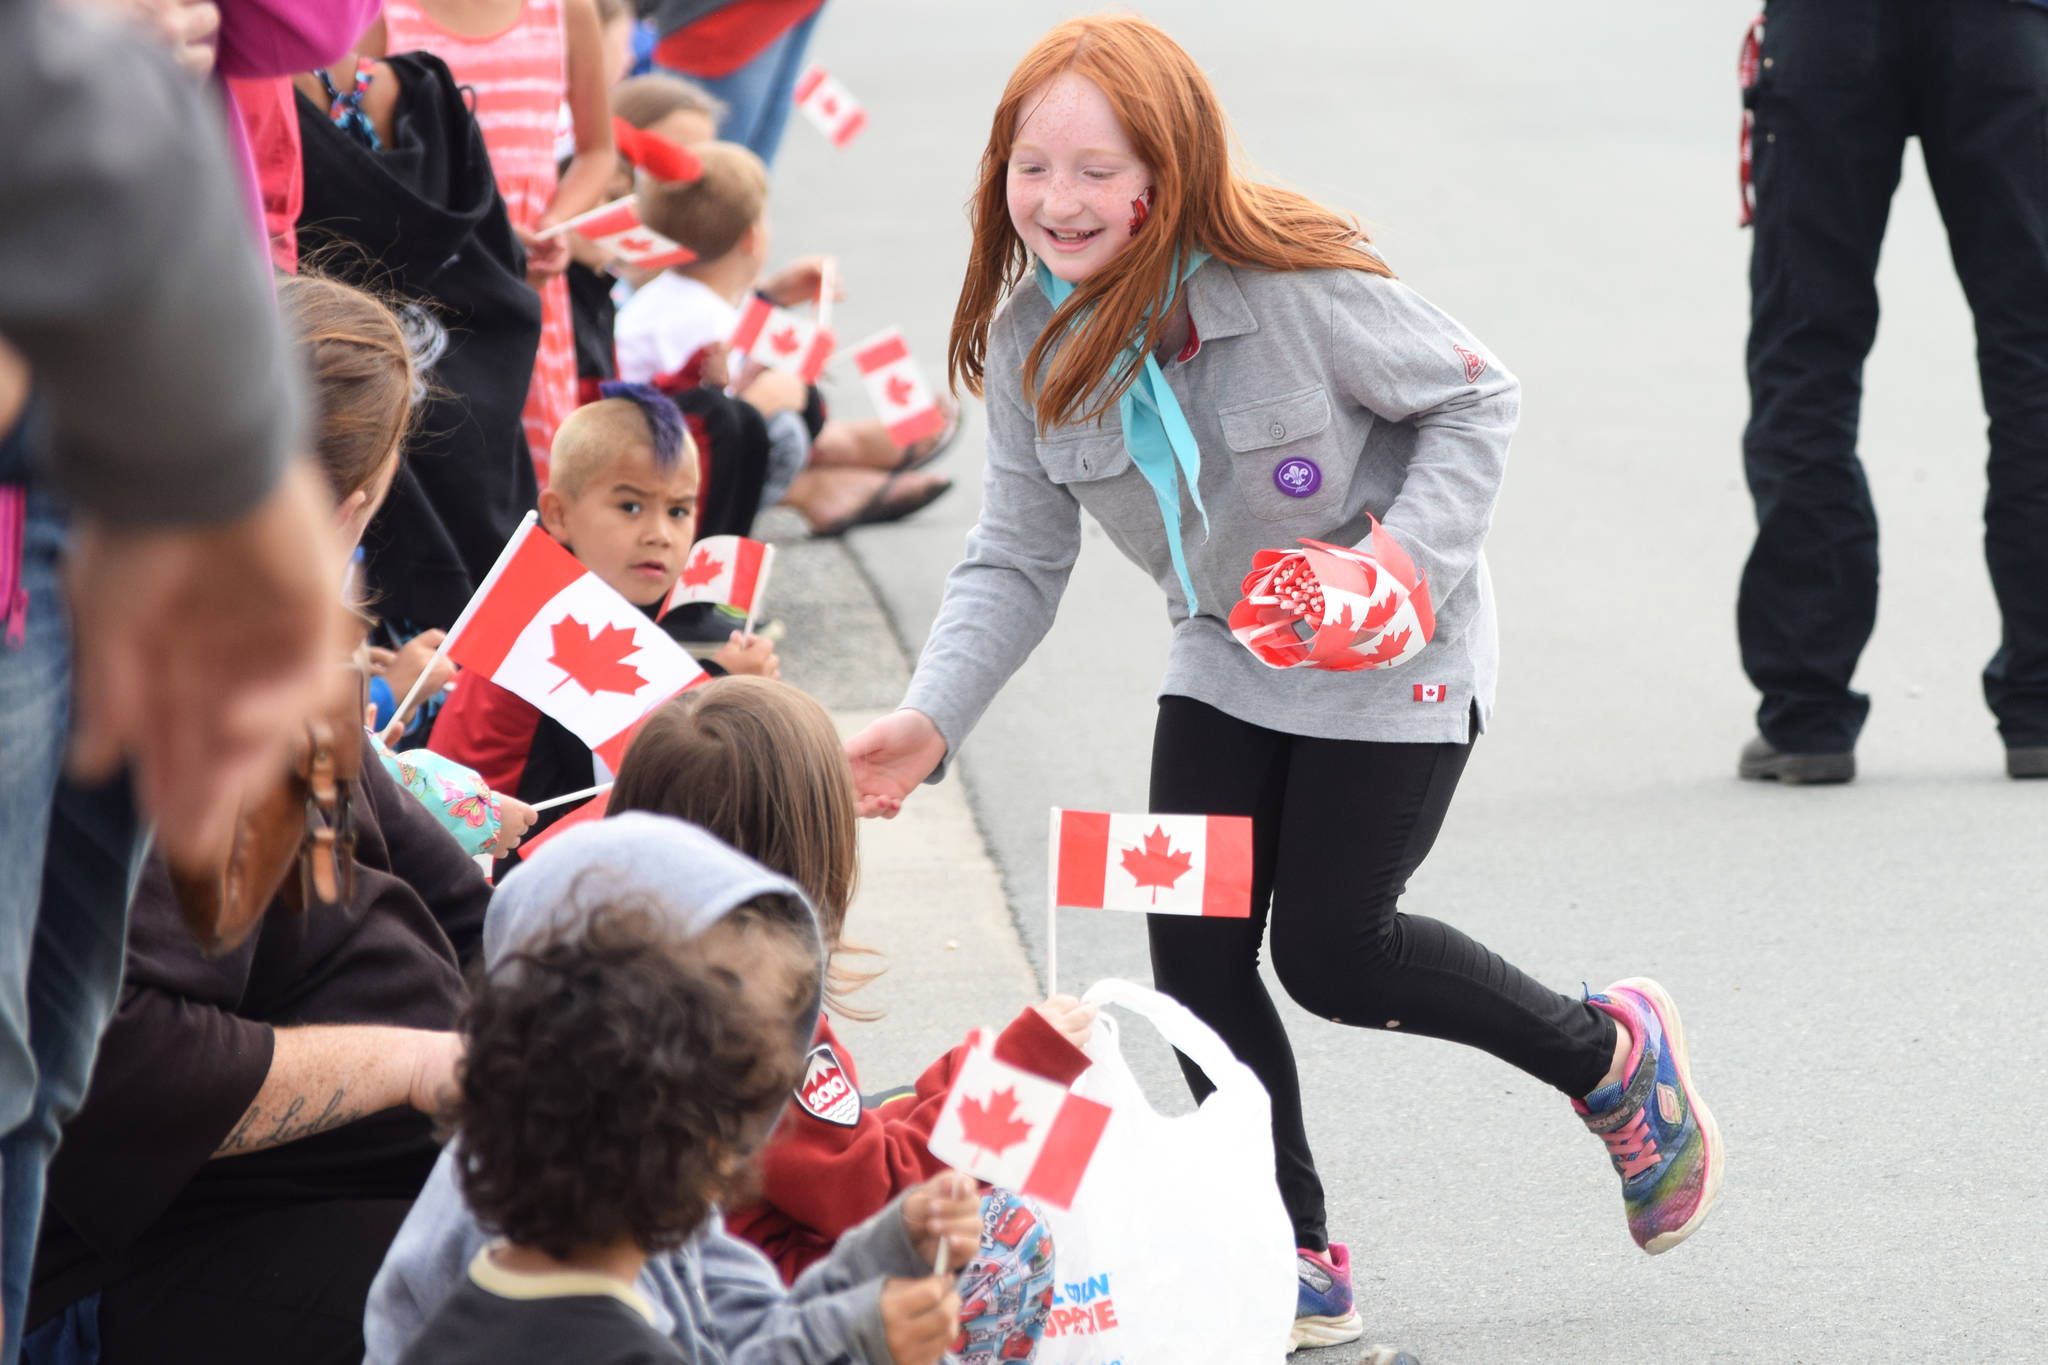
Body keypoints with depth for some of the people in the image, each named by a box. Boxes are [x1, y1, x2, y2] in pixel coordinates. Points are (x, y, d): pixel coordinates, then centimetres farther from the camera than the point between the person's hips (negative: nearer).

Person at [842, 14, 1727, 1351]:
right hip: (1226, 663, 6)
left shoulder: (1298, 287, -27)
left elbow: (1477, 397, -14)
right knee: (1196, 953, -3)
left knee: (1329, 949, -6)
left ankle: (1612, 1055, 21)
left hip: (1392, 657, -6)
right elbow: (1018, 561, -5)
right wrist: (931, 719, -19)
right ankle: (1300, 1268, 12)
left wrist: (1416, 549, -28)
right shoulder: (1027, 344, -12)